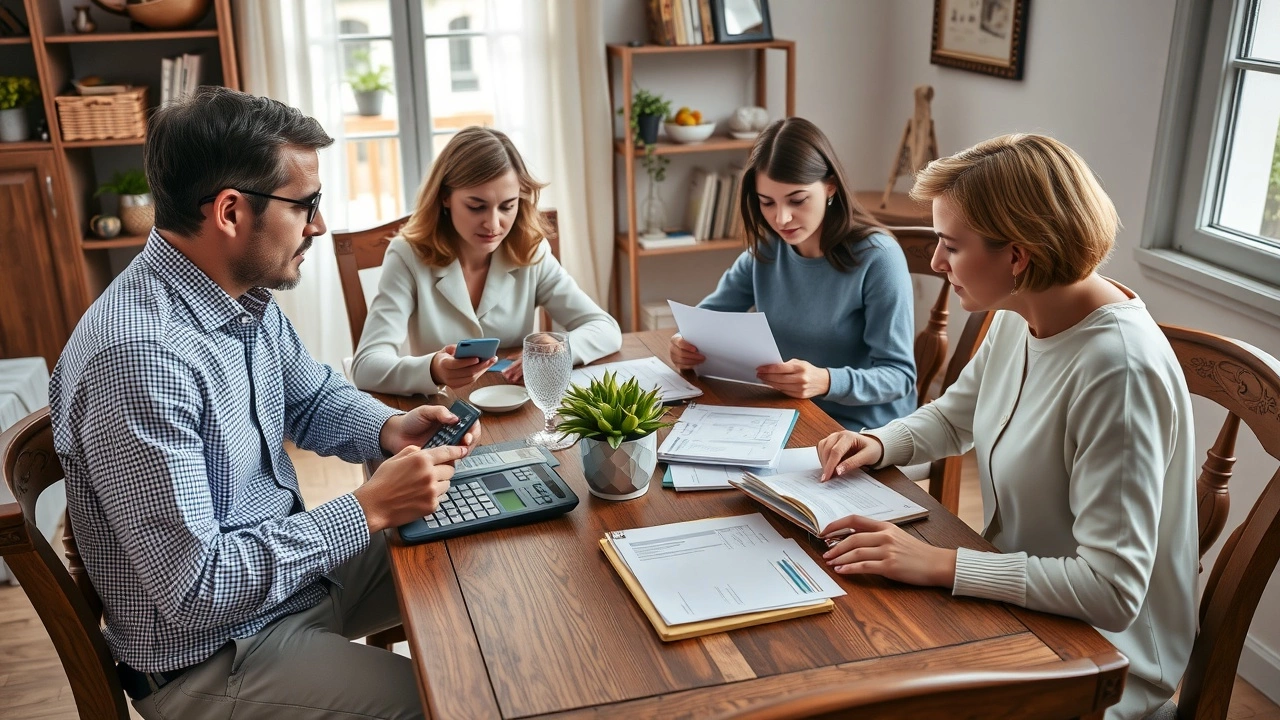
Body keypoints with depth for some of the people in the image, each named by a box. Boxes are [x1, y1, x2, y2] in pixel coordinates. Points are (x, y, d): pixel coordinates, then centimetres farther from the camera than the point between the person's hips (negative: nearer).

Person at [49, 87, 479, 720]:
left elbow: (313, 398, 15)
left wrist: (388, 429, -6)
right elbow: (193, 587, -29)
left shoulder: (248, 297, -3)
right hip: (211, 655, -8)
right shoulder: (137, 357, -31)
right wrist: (370, 509, -26)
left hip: (290, 566, 9)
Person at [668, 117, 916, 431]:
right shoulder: (765, 248, 0)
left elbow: (899, 375, -16)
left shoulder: (877, 258, -17)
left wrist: (825, 381, -35)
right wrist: (688, 341, -13)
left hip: (865, 429, -5)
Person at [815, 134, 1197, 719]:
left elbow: (1111, 590, -31)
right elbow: (951, 417, 15)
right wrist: (877, 444, -5)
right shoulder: (1018, 319, -4)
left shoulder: (1118, 368, -30)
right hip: (1023, 601, 7)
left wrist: (939, 564, -30)